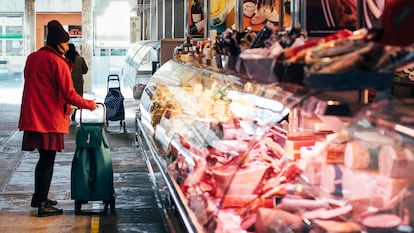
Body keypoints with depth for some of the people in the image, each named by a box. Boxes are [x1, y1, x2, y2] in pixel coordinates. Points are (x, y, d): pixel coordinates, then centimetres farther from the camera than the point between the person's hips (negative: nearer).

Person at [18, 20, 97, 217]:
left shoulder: (32, 58, 10)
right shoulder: (57, 62, -13)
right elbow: (69, 95, -15)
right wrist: (89, 104, -1)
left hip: (33, 117, 8)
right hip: (50, 118, -8)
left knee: (44, 158, 19)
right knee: (47, 160, -1)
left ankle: (39, 197, 29)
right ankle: (42, 205, 2)